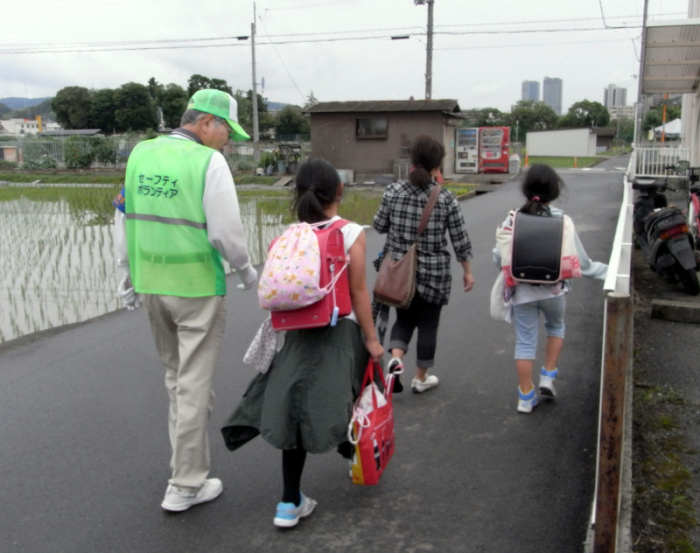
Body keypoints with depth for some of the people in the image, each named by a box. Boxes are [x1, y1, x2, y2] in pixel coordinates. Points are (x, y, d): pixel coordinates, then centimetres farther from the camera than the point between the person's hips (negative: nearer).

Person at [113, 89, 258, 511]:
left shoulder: (141, 154, 6)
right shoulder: (208, 161, -14)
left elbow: (124, 219, 11)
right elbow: (226, 231, -17)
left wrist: (129, 275, 19)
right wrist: (246, 270, 2)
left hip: (150, 284, 6)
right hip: (197, 287, -6)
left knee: (176, 377, 23)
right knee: (194, 385, 4)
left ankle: (186, 461, 37)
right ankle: (186, 485, 14)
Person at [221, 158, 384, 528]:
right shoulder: (351, 234, -6)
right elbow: (359, 292, -7)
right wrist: (371, 338, 0)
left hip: (300, 332, 3)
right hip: (341, 331, -3)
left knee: (296, 407, 3)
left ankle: (290, 502, 4)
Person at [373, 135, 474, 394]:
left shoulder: (394, 191, -8)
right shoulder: (446, 198, -11)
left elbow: (379, 225, 2)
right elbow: (460, 239, -5)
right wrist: (467, 271, 6)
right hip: (433, 274, -2)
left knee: (403, 318, 21)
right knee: (428, 325, 14)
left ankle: (396, 359, -3)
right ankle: (421, 378, 26)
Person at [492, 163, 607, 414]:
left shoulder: (512, 219, -9)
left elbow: (499, 257, -5)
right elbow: (580, 262, -9)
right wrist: (607, 272, 6)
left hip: (521, 291, 1)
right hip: (553, 289, 0)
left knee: (525, 342, 11)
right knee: (556, 326, 29)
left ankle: (525, 397, 18)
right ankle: (548, 377, 25)